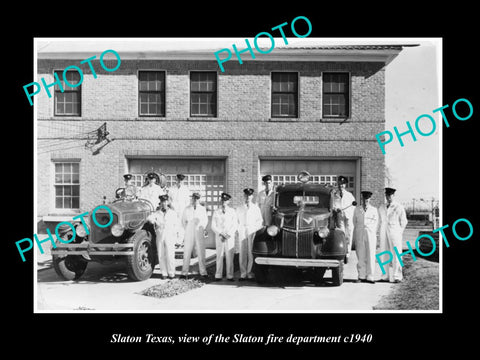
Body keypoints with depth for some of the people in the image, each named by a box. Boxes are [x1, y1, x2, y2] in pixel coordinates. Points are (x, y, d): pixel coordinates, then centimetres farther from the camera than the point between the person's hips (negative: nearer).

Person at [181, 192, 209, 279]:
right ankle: (184, 273, 2)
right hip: (189, 233, 0)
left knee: (201, 253, 1)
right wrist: (186, 229, 12)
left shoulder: (202, 209, 5)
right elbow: (183, 220, 17)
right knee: (187, 253, -2)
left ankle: (203, 272, 7)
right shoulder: (187, 209, 6)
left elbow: (205, 220, 18)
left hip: (199, 233, 0)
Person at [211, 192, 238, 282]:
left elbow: (235, 225, 4)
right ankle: (218, 275, 3)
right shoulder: (216, 212, 7)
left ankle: (230, 276, 1)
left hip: (230, 237, 0)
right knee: (219, 256, -1)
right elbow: (213, 226, 5)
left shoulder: (232, 211, 6)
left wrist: (228, 234, -8)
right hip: (219, 237, 0)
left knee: (229, 256, -3)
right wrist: (221, 233, -8)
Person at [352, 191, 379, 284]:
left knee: (370, 256, -3)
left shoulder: (374, 210, 8)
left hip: (370, 234, -1)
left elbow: (376, 223, 15)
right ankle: (361, 276, 3)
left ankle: (370, 277, 0)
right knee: (361, 256, -1)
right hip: (359, 234, 1)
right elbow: (354, 221, 15)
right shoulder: (357, 209, 10)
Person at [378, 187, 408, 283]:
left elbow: (404, 221, 4)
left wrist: (399, 233, 1)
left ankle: (397, 276, -1)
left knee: (396, 255, -5)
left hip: (395, 233, -4)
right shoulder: (381, 208, 13)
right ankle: (386, 276, 5)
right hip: (384, 234, 4)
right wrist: (381, 232, 10)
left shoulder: (399, 207, 0)